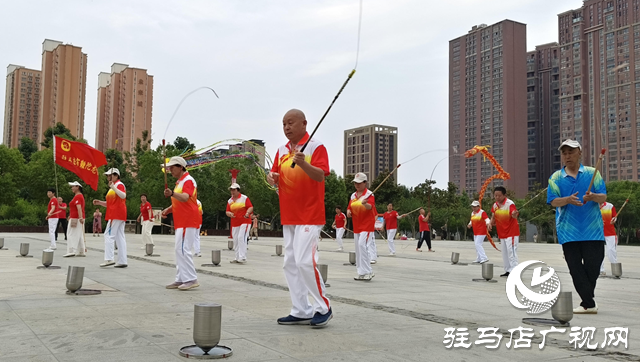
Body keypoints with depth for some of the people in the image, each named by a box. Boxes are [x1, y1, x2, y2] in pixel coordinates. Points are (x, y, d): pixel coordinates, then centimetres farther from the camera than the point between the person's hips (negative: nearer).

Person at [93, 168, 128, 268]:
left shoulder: (119, 185, -8)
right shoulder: (113, 187, 24)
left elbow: (123, 196, -28)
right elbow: (110, 203, 28)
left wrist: (113, 187, -33)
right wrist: (100, 202, 14)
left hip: (116, 215, -10)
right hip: (120, 215, 10)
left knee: (109, 235, -11)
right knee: (120, 237, 7)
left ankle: (109, 259, -13)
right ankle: (122, 261, 7)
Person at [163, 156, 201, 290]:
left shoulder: (188, 180, -12)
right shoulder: (179, 181, 20)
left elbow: (185, 198, -30)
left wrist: (172, 194, -48)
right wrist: (168, 209, 14)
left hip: (188, 221, -11)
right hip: (181, 222, 11)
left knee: (183, 250, -15)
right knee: (180, 250, 13)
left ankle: (191, 280, -11)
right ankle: (180, 280, 21)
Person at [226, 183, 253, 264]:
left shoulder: (244, 198, -1)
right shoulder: (230, 201, 13)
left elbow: (251, 207, -6)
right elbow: (227, 211, 11)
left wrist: (247, 213, -26)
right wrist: (229, 214, -13)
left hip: (244, 222, -6)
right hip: (234, 224, 6)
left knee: (241, 238, -18)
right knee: (235, 240, 5)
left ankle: (242, 258, -16)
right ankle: (237, 258, 12)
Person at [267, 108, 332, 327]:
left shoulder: (316, 147, -8)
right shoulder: (282, 151, 13)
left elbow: (320, 175, -19)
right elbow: (276, 175, 18)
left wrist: (303, 164, -36)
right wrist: (272, 176, -5)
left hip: (310, 215, -8)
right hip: (288, 216, 8)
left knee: (305, 261, -14)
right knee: (290, 264, 8)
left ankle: (323, 308, 3)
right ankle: (301, 312, 17)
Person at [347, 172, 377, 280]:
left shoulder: (369, 194, -8)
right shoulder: (353, 195, 12)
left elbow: (370, 206, -26)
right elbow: (349, 207, 19)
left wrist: (365, 203, -48)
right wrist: (348, 211, -5)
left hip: (367, 224, -7)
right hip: (356, 226, 7)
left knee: (362, 244, -21)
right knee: (358, 248, 9)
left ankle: (366, 272, -15)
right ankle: (362, 273, 18)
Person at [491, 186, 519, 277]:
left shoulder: (510, 204, -19)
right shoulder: (495, 205, 4)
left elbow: (514, 216, -34)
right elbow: (493, 216, 19)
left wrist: (514, 214, -56)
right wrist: (491, 223, 3)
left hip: (511, 231, -8)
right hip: (501, 233, 8)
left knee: (511, 251, -14)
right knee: (504, 252, 14)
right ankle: (508, 270, 23)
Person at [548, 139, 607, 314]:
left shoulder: (592, 173, 7)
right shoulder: (555, 177, 6)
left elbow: (603, 197, 0)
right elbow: (553, 201, -3)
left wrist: (593, 196, -23)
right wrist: (568, 200, -24)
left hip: (593, 229, 0)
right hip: (568, 231, 0)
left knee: (593, 265, 1)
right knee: (576, 268, 0)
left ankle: (587, 302, 23)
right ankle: (589, 304, 9)